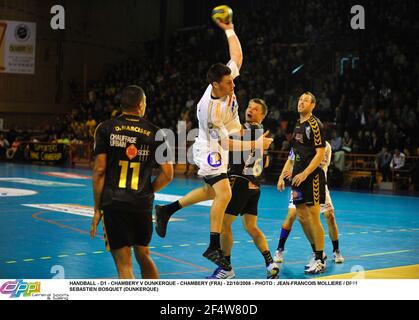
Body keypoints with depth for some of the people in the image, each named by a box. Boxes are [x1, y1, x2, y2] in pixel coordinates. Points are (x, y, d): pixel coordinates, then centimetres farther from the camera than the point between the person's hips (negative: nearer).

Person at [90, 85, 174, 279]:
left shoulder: (106, 129, 1)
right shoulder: (155, 133, 5)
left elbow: (99, 170, -4)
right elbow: (168, 175, 1)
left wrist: (97, 209, 2)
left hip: (113, 204, -2)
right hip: (142, 205, 2)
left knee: (124, 266, 0)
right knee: (143, 256, 23)